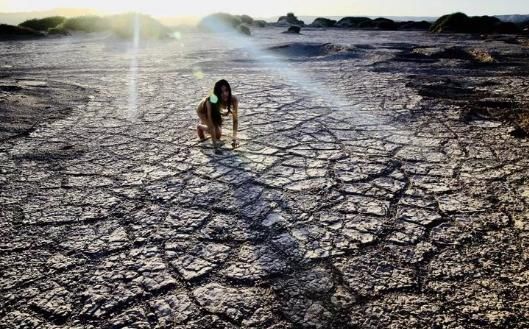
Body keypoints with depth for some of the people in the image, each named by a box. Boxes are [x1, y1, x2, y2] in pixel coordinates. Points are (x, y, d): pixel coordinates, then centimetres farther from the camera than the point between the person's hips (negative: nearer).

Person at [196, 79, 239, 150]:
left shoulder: (233, 99, -35)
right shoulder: (211, 101, -43)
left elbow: (235, 119, -30)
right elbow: (210, 124, -40)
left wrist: (234, 136, -40)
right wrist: (214, 141, -41)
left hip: (216, 111, 4)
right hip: (203, 110, -4)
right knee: (217, 133, -17)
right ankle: (199, 127, 10)